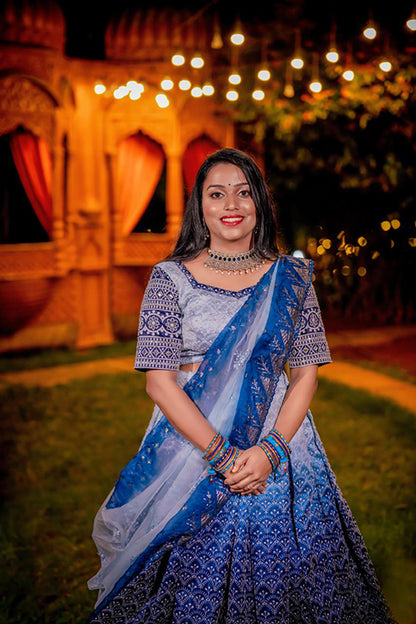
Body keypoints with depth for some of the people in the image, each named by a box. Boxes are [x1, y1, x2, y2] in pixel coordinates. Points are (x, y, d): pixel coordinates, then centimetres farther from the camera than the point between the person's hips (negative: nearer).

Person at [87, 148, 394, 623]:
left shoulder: (291, 277, 3)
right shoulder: (170, 277, -2)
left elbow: (306, 372, 2)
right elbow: (159, 381, -7)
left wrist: (270, 450, -13)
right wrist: (222, 455, -16)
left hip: (278, 440, 2)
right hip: (190, 440, -1)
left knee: (275, 580, 9)